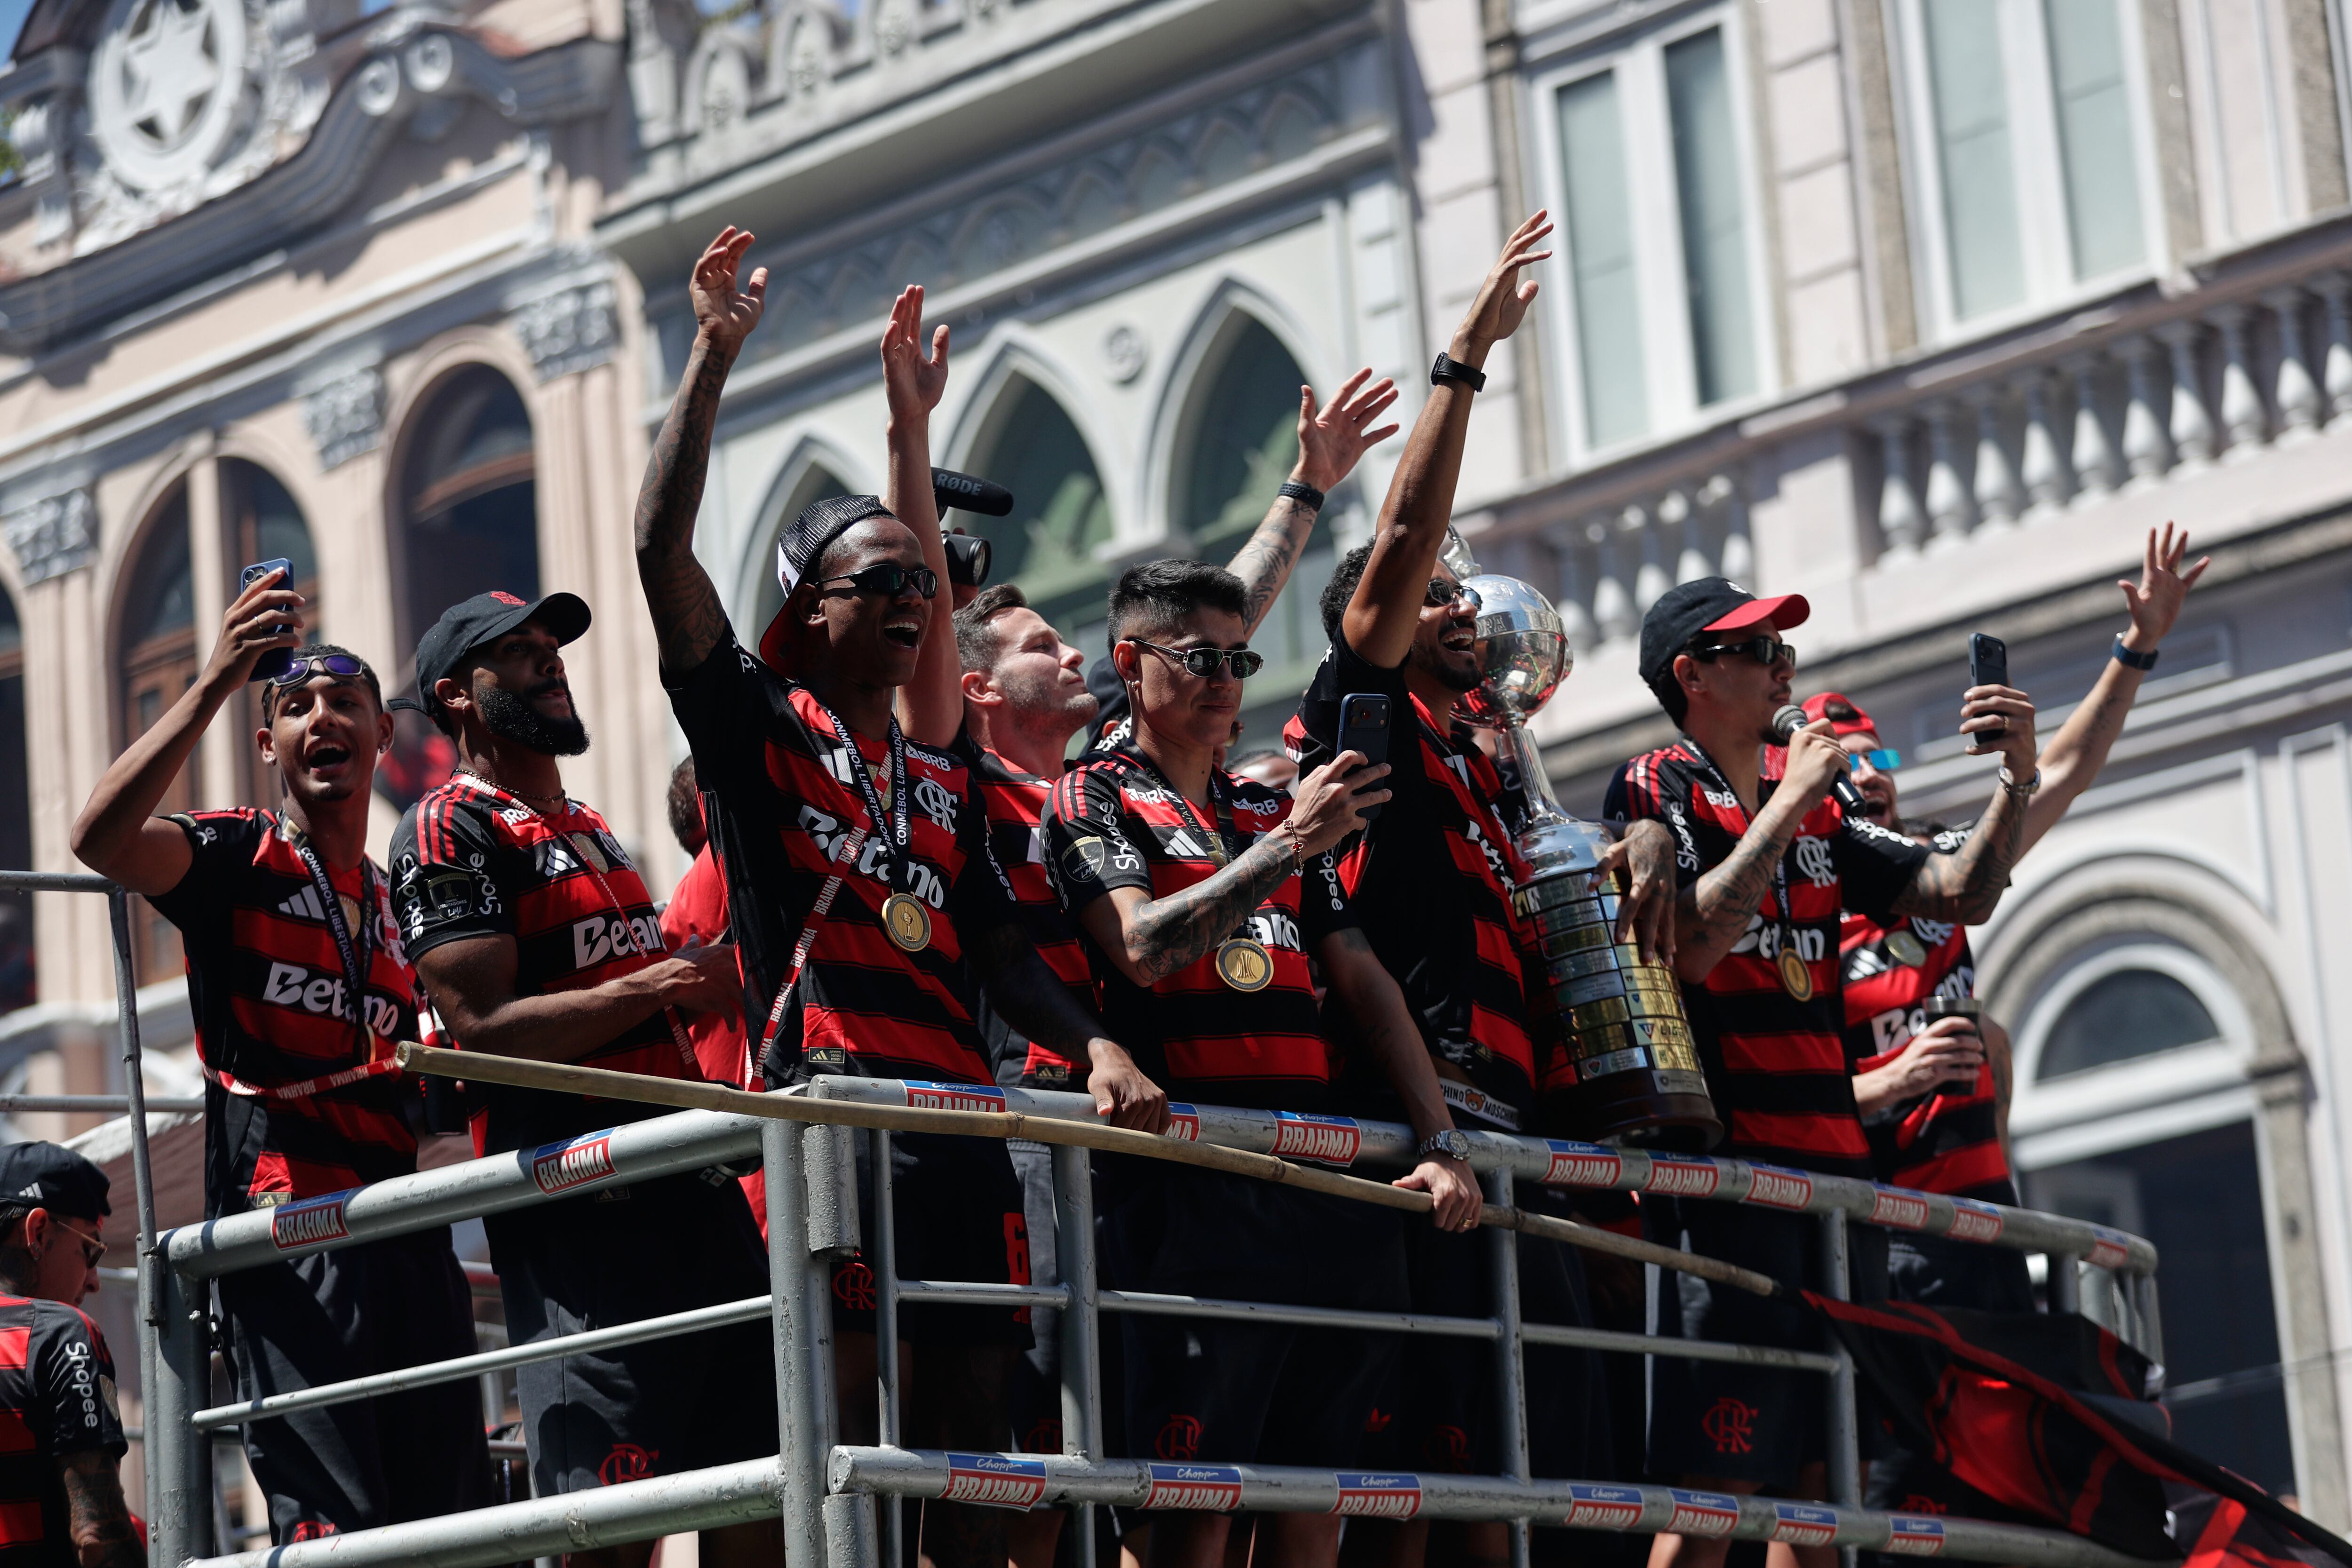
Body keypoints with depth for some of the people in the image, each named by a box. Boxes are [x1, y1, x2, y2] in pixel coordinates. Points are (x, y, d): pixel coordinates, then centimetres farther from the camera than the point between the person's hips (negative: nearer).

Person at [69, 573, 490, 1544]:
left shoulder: (399, 904, 23)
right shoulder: (236, 861, 4)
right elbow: (99, 836, -18)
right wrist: (217, 681, -21)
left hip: (408, 1235, 7)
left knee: (452, 1519, 3)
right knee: (337, 1528, -17)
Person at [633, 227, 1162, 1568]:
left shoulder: (940, 780, 25)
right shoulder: (757, 722, 9)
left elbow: (1002, 949, 20)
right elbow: (663, 550, 0)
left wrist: (1096, 1045, 3)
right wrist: (716, 354, 1)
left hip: (962, 1114, 6)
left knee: (975, 1407, 3)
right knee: (841, 1396, -13)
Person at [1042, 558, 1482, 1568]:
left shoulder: (1275, 811, 22)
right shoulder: (1092, 800, 5)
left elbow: (1362, 981, 17)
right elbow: (1143, 946, -12)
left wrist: (1441, 1142, 7)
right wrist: (1286, 848, -18)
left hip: (1334, 1170, 6)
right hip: (1202, 1172, -6)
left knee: (1319, 1485, 4)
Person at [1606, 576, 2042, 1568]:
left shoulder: (1817, 807, 19)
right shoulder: (1654, 790, 0)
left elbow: (1960, 895, 14)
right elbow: (1691, 945, -15)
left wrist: (2017, 780, -1)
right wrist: (1787, 804, -12)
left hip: (1836, 1156, 7)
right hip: (1726, 1159, -7)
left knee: (1826, 1473, 6)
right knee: (1715, 1483, -12)